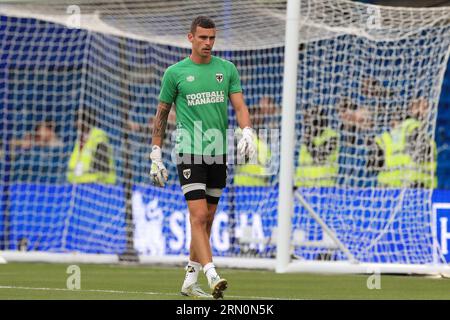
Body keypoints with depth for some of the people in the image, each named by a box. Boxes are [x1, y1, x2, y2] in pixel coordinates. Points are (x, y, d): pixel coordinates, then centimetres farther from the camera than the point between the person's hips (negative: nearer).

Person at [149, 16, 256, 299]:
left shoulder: (227, 69, 9)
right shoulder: (175, 73, 1)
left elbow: (240, 106, 4)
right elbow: (162, 114, 8)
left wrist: (247, 133, -16)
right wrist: (156, 155, 5)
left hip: (218, 154, 4)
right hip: (189, 152, -4)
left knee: (207, 219, 9)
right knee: (198, 215, -16)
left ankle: (190, 280, 19)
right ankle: (212, 276, -26)